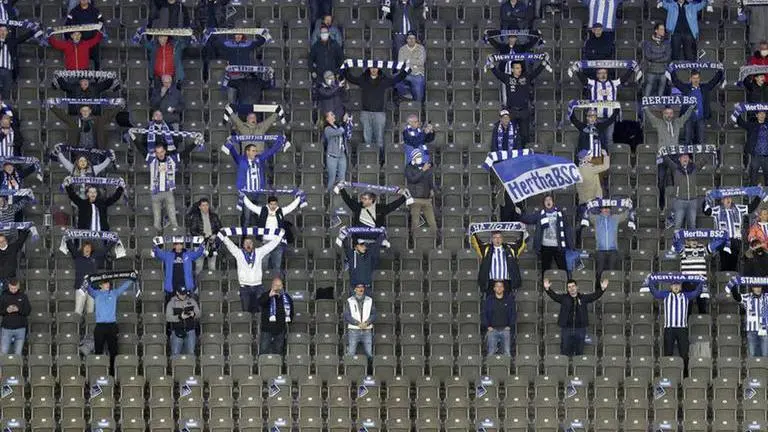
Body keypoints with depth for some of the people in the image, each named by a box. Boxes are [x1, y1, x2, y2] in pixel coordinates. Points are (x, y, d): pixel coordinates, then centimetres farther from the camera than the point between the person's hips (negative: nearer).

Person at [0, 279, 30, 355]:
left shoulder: (23, 296, 2)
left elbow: (28, 311, -2)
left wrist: (18, 309, -20)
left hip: (20, 329, 0)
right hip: (7, 329, 0)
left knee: (18, 353, 2)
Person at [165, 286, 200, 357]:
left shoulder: (191, 301, 3)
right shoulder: (172, 302, -3)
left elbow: (198, 313, 4)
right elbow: (168, 317, -11)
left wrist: (194, 314, -20)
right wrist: (180, 317, -26)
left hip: (190, 331, 2)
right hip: (177, 332, -2)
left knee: (190, 352, 4)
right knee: (175, 354, -2)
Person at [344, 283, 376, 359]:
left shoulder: (370, 300, 11)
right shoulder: (349, 301, 5)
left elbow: (374, 315, 5)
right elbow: (346, 316, -3)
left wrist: (367, 323, -13)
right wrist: (358, 323, -15)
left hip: (367, 331, 2)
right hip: (353, 331, -2)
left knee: (369, 355, -4)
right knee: (351, 354, -6)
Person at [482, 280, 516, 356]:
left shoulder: (509, 299, 8)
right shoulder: (489, 299, 8)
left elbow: (514, 314, 8)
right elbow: (484, 314, 8)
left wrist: (510, 326, -3)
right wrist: (487, 326, -3)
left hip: (505, 330, 0)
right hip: (492, 330, 0)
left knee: (507, 352, -2)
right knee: (491, 352, -2)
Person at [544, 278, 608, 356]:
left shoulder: (583, 298, 5)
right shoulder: (564, 298, 3)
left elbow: (595, 295, -2)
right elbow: (554, 296, -8)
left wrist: (602, 289, -19)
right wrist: (547, 289, -26)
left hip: (580, 330, 1)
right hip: (566, 329, -1)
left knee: (580, 352, 10)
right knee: (565, 352, 5)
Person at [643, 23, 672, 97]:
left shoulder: (666, 43, 7)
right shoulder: (648, 43, 1)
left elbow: (668, 57, -4)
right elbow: (648, 56, -11)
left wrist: (654, 58, -9)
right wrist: (661, 55, -7)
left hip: (662, 73, 2)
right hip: (651, 72, -2)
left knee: (660, 96, 6)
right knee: (647, 96, -5)